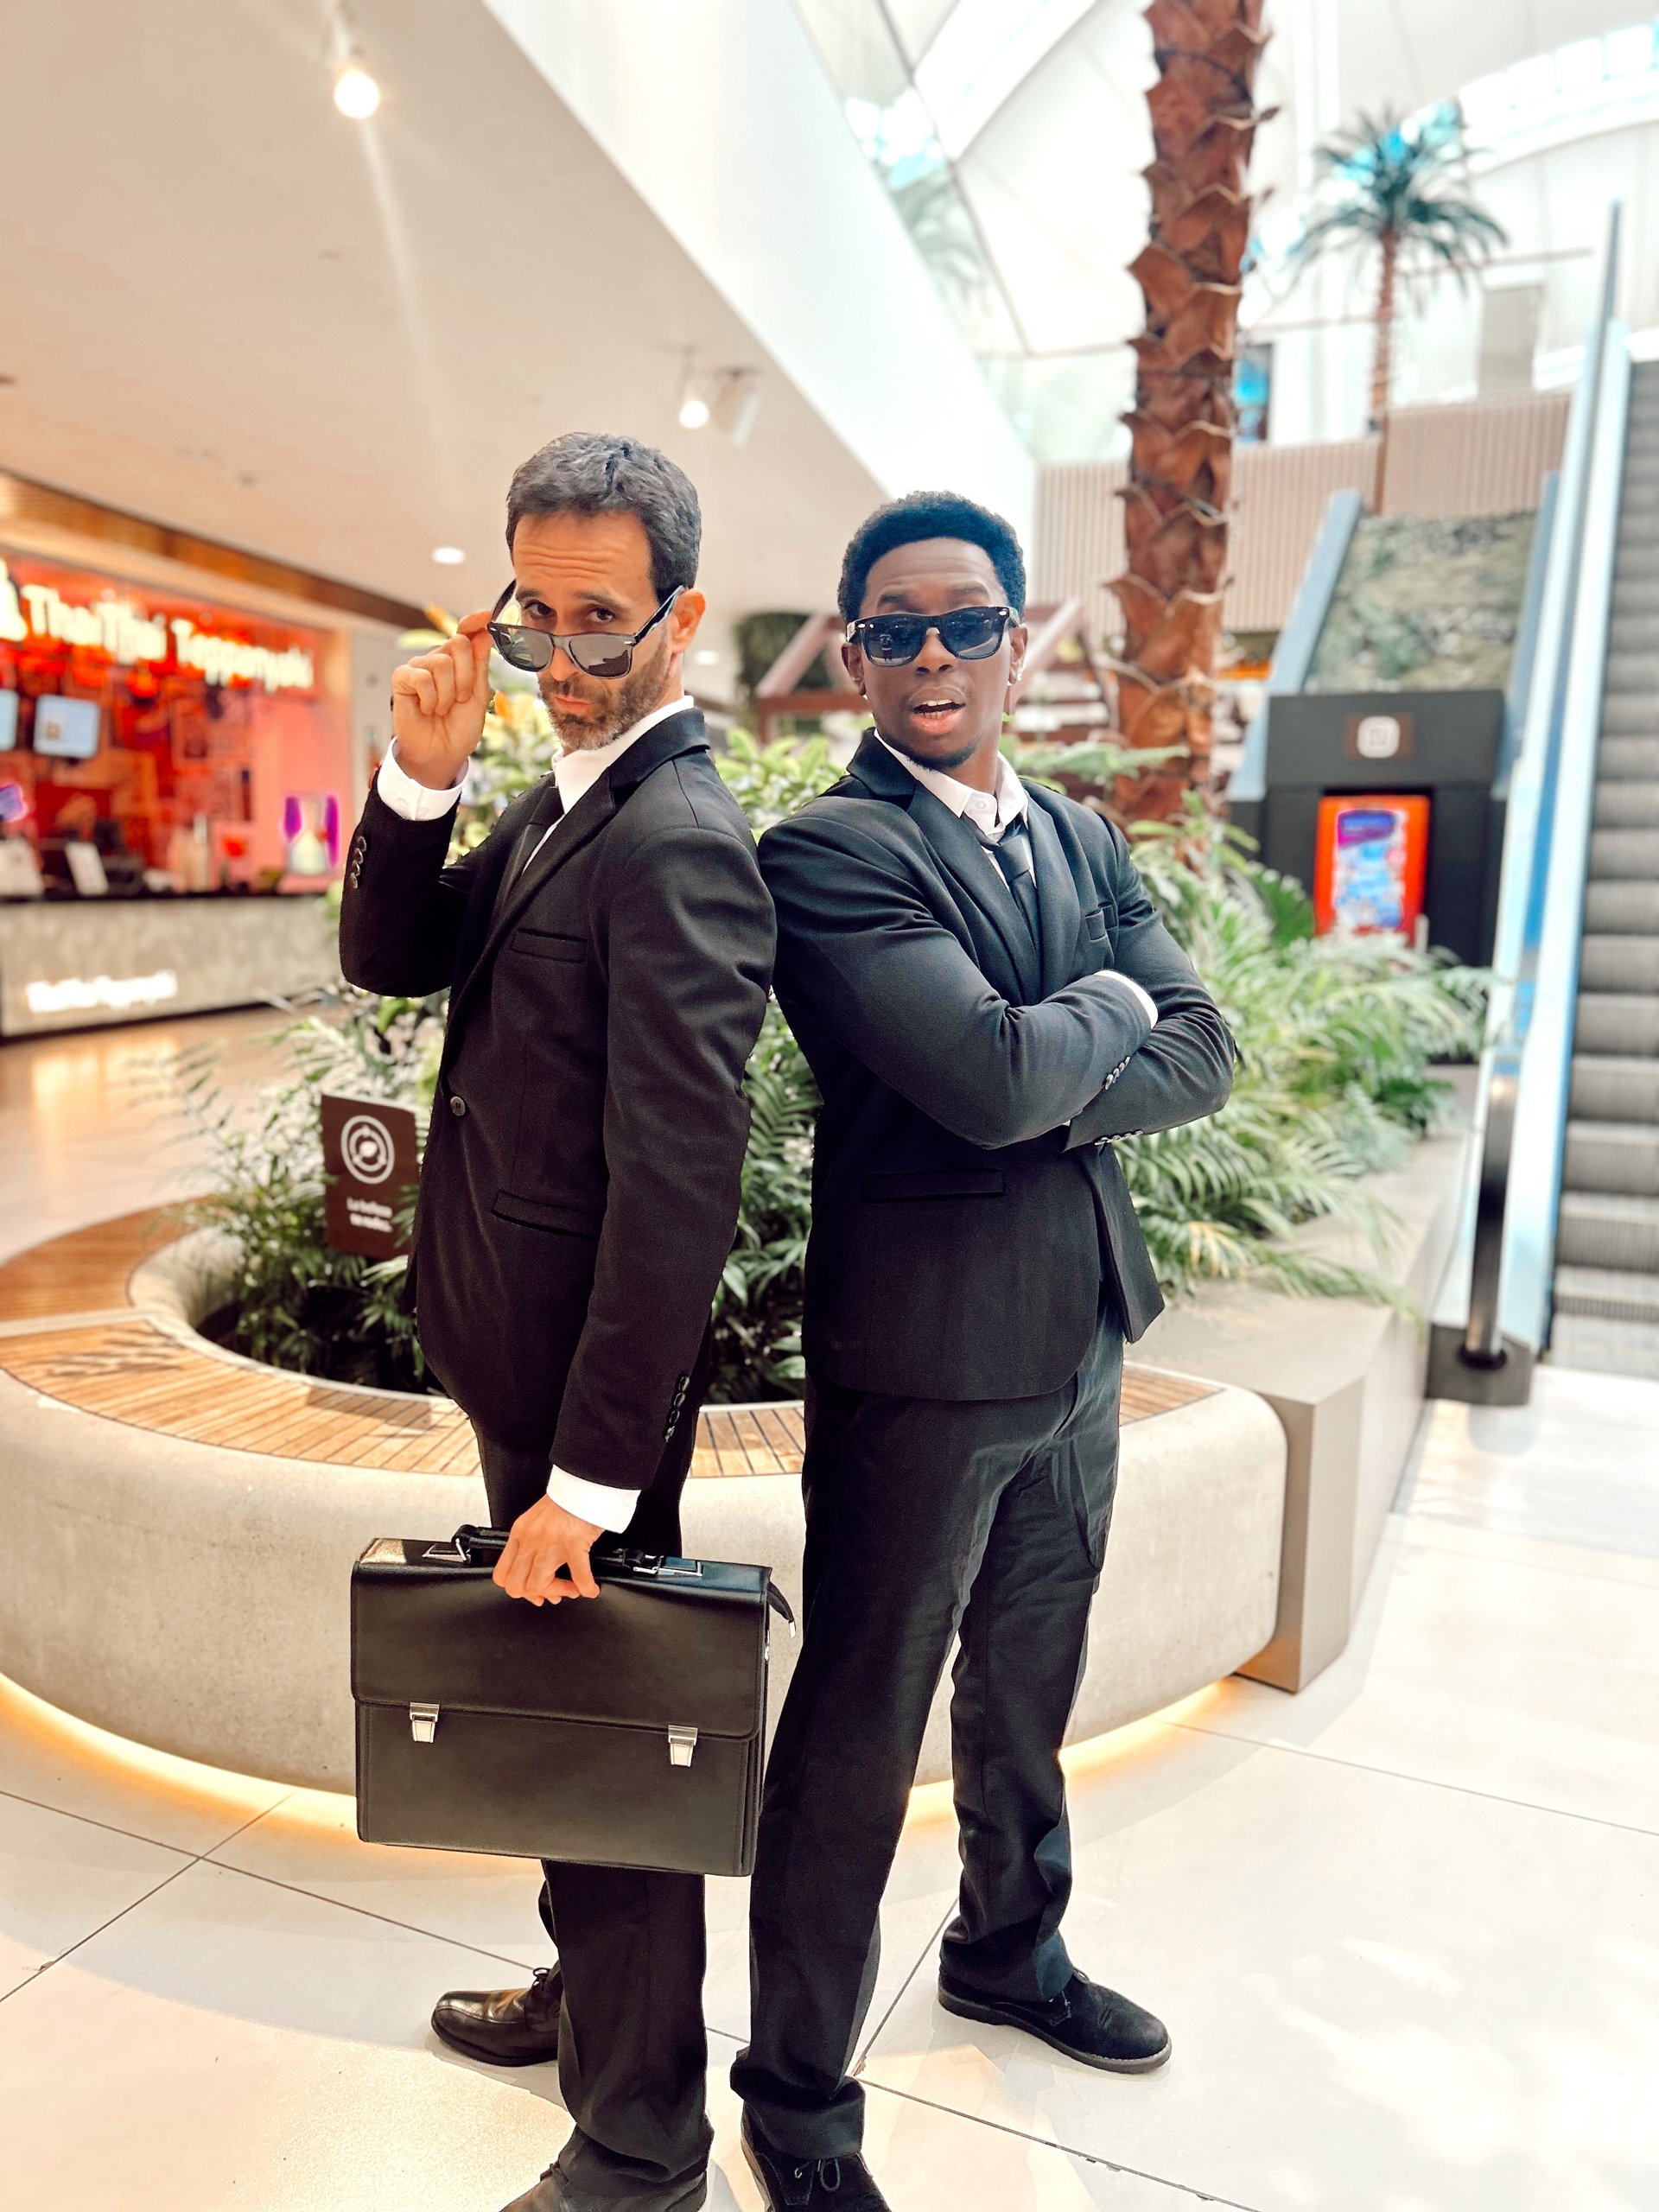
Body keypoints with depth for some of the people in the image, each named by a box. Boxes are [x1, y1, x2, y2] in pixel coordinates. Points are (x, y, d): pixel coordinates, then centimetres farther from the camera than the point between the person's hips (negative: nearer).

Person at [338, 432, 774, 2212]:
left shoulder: (680, 844, -22)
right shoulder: (552, 806, 10)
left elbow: (676, 1188, -26)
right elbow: (390, 959, 7)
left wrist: (591, 1474, -24)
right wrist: (420, 781, -9)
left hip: (589, 1386, -9)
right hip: (516, 1359, 9)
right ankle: (585, 1985, 51)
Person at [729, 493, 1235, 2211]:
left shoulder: (1084, 839, 10)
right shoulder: (827, 852, -14)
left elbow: (1203, 1056, 1)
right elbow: (994, 1073, -26)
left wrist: (1050, 1094, -15)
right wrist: (1112, 1004, -8)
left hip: (1082, 1343, 7)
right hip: (925, 1357, -7)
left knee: (1027, 1688, 25)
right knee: (859, 1731, 8)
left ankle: (1010, 1952, 51)